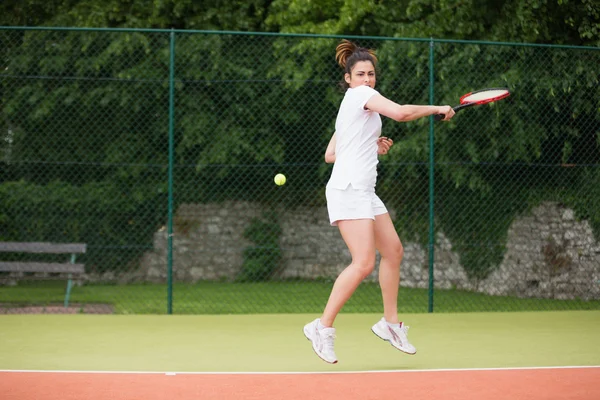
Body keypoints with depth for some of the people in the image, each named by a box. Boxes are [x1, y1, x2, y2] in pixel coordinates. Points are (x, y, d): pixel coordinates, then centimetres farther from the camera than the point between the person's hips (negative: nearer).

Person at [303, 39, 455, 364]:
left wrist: (372, 149, 16)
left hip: (363, 191, 11)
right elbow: (400, 113, -20)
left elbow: (330, 154, 22)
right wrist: (437, 109, -7)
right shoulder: (360, 94, -6)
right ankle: (323, 327, -14)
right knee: (364, 263, -18)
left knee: (393, 251, 15)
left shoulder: (352, 106, 22)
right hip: (349, 190, -11)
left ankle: (390, 322, 23)